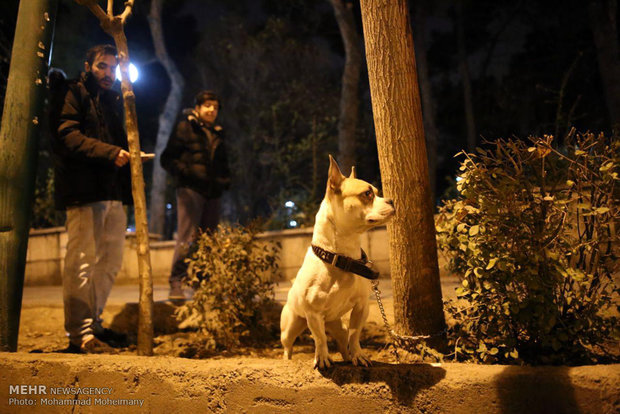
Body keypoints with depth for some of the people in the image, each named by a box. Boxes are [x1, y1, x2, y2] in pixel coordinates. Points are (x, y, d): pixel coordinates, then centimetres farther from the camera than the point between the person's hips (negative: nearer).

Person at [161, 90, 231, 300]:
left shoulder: (218, 134, 24)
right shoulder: (185, 127, 6)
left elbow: (223, 164, 31)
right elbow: (167, 158, 0)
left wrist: (225, 180, 11)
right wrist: (185, 172, -15)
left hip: (213, 192, 6)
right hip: (191, 189, -6)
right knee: (187, 238, -13)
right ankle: (176, 284, -8)